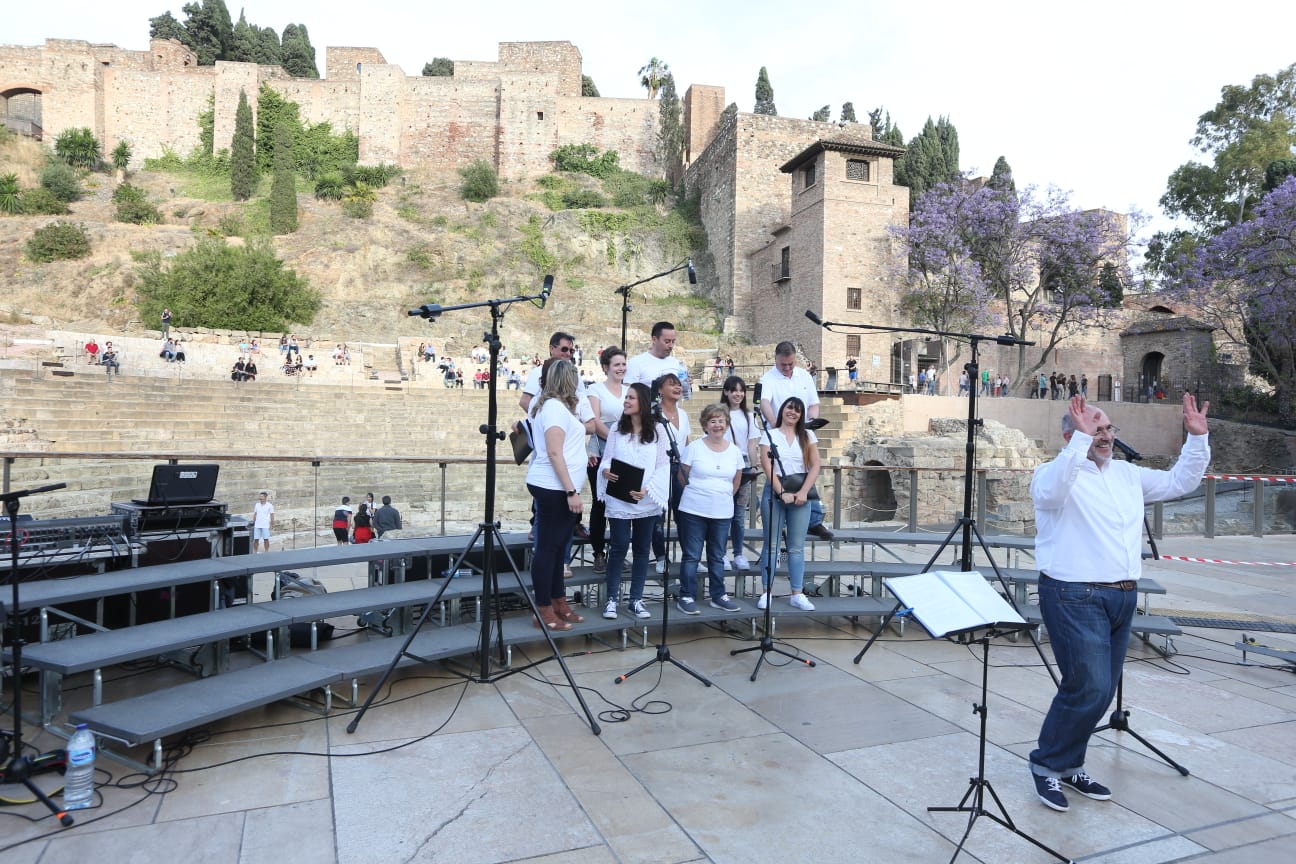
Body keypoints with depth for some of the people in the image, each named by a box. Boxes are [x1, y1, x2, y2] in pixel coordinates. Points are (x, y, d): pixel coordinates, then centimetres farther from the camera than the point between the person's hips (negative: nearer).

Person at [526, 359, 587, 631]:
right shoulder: (555, 407, -14)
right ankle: (544, 611, 3)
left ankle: (558, 602, 23)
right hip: (553, 488, -10)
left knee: (557, 546, 14)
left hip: (557, 487, 10)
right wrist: (571, 491, -22)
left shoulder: (554, 405, 16)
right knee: (547, 547, -4)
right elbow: (554, 453, -20)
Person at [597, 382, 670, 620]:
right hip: (619, 500, -1)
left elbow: (663, 466, -2)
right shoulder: (616, 430, 4)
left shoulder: (657, 432, 2)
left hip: (647, 501, 1)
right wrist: (606, 471, -21)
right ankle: (612, 598, 11)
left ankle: (636, 599, 20)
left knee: (642, 549, 9)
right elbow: (606, 459, 2)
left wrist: (648, 489, -16)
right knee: (619, 547, 0)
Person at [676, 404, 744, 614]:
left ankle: (718, 596, 23)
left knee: (717, 557, 13)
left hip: (723, 512, 3)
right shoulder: (694, 448, -5)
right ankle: (686, 597, 10)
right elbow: (683, 477, 1)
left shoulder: (735, 451, 5)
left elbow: (736, 482, 16)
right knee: (691, 556, 2)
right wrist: (697, 494, 8)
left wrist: (723, 497, 12)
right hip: (693, 511, -3)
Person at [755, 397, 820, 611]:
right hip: (774, 492, -2)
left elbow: (815, 466, 1)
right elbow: (767, 466, -6)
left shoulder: (808, 436, 8)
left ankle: (797, 594, 9)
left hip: (801, 494, 2)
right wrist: (782, 493, -14)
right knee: (771, 544, 2)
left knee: (797, 547, 5)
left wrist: (803, 492, -12)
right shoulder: (770, 434, 3)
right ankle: (766, 593, 6)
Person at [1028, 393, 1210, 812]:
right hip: (1075, 597, -8)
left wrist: (1197, 438, 5)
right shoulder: (1053, 472, -9)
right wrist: (1082, 439, -36)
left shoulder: (1128, 474, 15)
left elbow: (1180, 482, 18)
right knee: (1088, 688, -11)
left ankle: (1070, 766, 27)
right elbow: (1050, 492, -32)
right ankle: (1047, 765, 9)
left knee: (1101, 691, 12)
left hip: (1122, 597, 8)